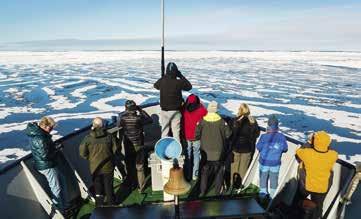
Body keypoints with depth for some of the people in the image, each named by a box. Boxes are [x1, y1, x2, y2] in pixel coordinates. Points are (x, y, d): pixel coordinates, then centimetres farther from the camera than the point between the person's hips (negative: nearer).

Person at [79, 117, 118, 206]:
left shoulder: (88, 138, -12)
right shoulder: (109, 136, -12)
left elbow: (82, 153, -7)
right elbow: (115, 149, -6)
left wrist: (90, 158, 11)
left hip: (95, 167, 0)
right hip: (107, 166, 0)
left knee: (97, 186, 18)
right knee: (108, 186, 16)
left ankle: (99, 203, 30)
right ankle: (111, 203, 30)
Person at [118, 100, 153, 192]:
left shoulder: (122, 117, -14)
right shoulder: (138, 118, -21)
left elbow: (119, 126, 5)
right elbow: (150, 120, -7)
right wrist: (141, 110, -5)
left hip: (127, 145, 2)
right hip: (138, 145, -2)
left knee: (129, 165, 22)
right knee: (139, 166, 11)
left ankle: (131, 183, 37)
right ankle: (141, 186, 19)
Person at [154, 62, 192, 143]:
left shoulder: (162, 81, -8)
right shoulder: (179, 82, -17)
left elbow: (155, 86, 16)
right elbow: (189, 86, 2)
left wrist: (163, 77, 12)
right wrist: (181, 76, 4)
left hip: (164, 110, 3)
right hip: (175, 111, -3)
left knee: (164, 130, 16)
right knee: (176, 131, 9)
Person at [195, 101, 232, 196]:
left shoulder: (202, 121, -11)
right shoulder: (222, 121, -13)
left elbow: (197, 135, -10)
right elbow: (228, 134, -6)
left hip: (206, 151, 1)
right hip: (218, 151, 0)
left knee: (205, 170, 15)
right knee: (219, 171, 16)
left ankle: (202, 191, 22)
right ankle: (218, 192, 24)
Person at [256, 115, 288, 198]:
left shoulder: (264, 136, -21)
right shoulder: (281, 137, -14)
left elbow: (258, 147, -9)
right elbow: (285, 149, -3)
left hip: (264, 162, -2)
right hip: (276, 163, 2)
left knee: (263, 177, 17)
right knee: (274, 178, 18)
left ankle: (263, 192, 30)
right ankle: (273, 194, 31)